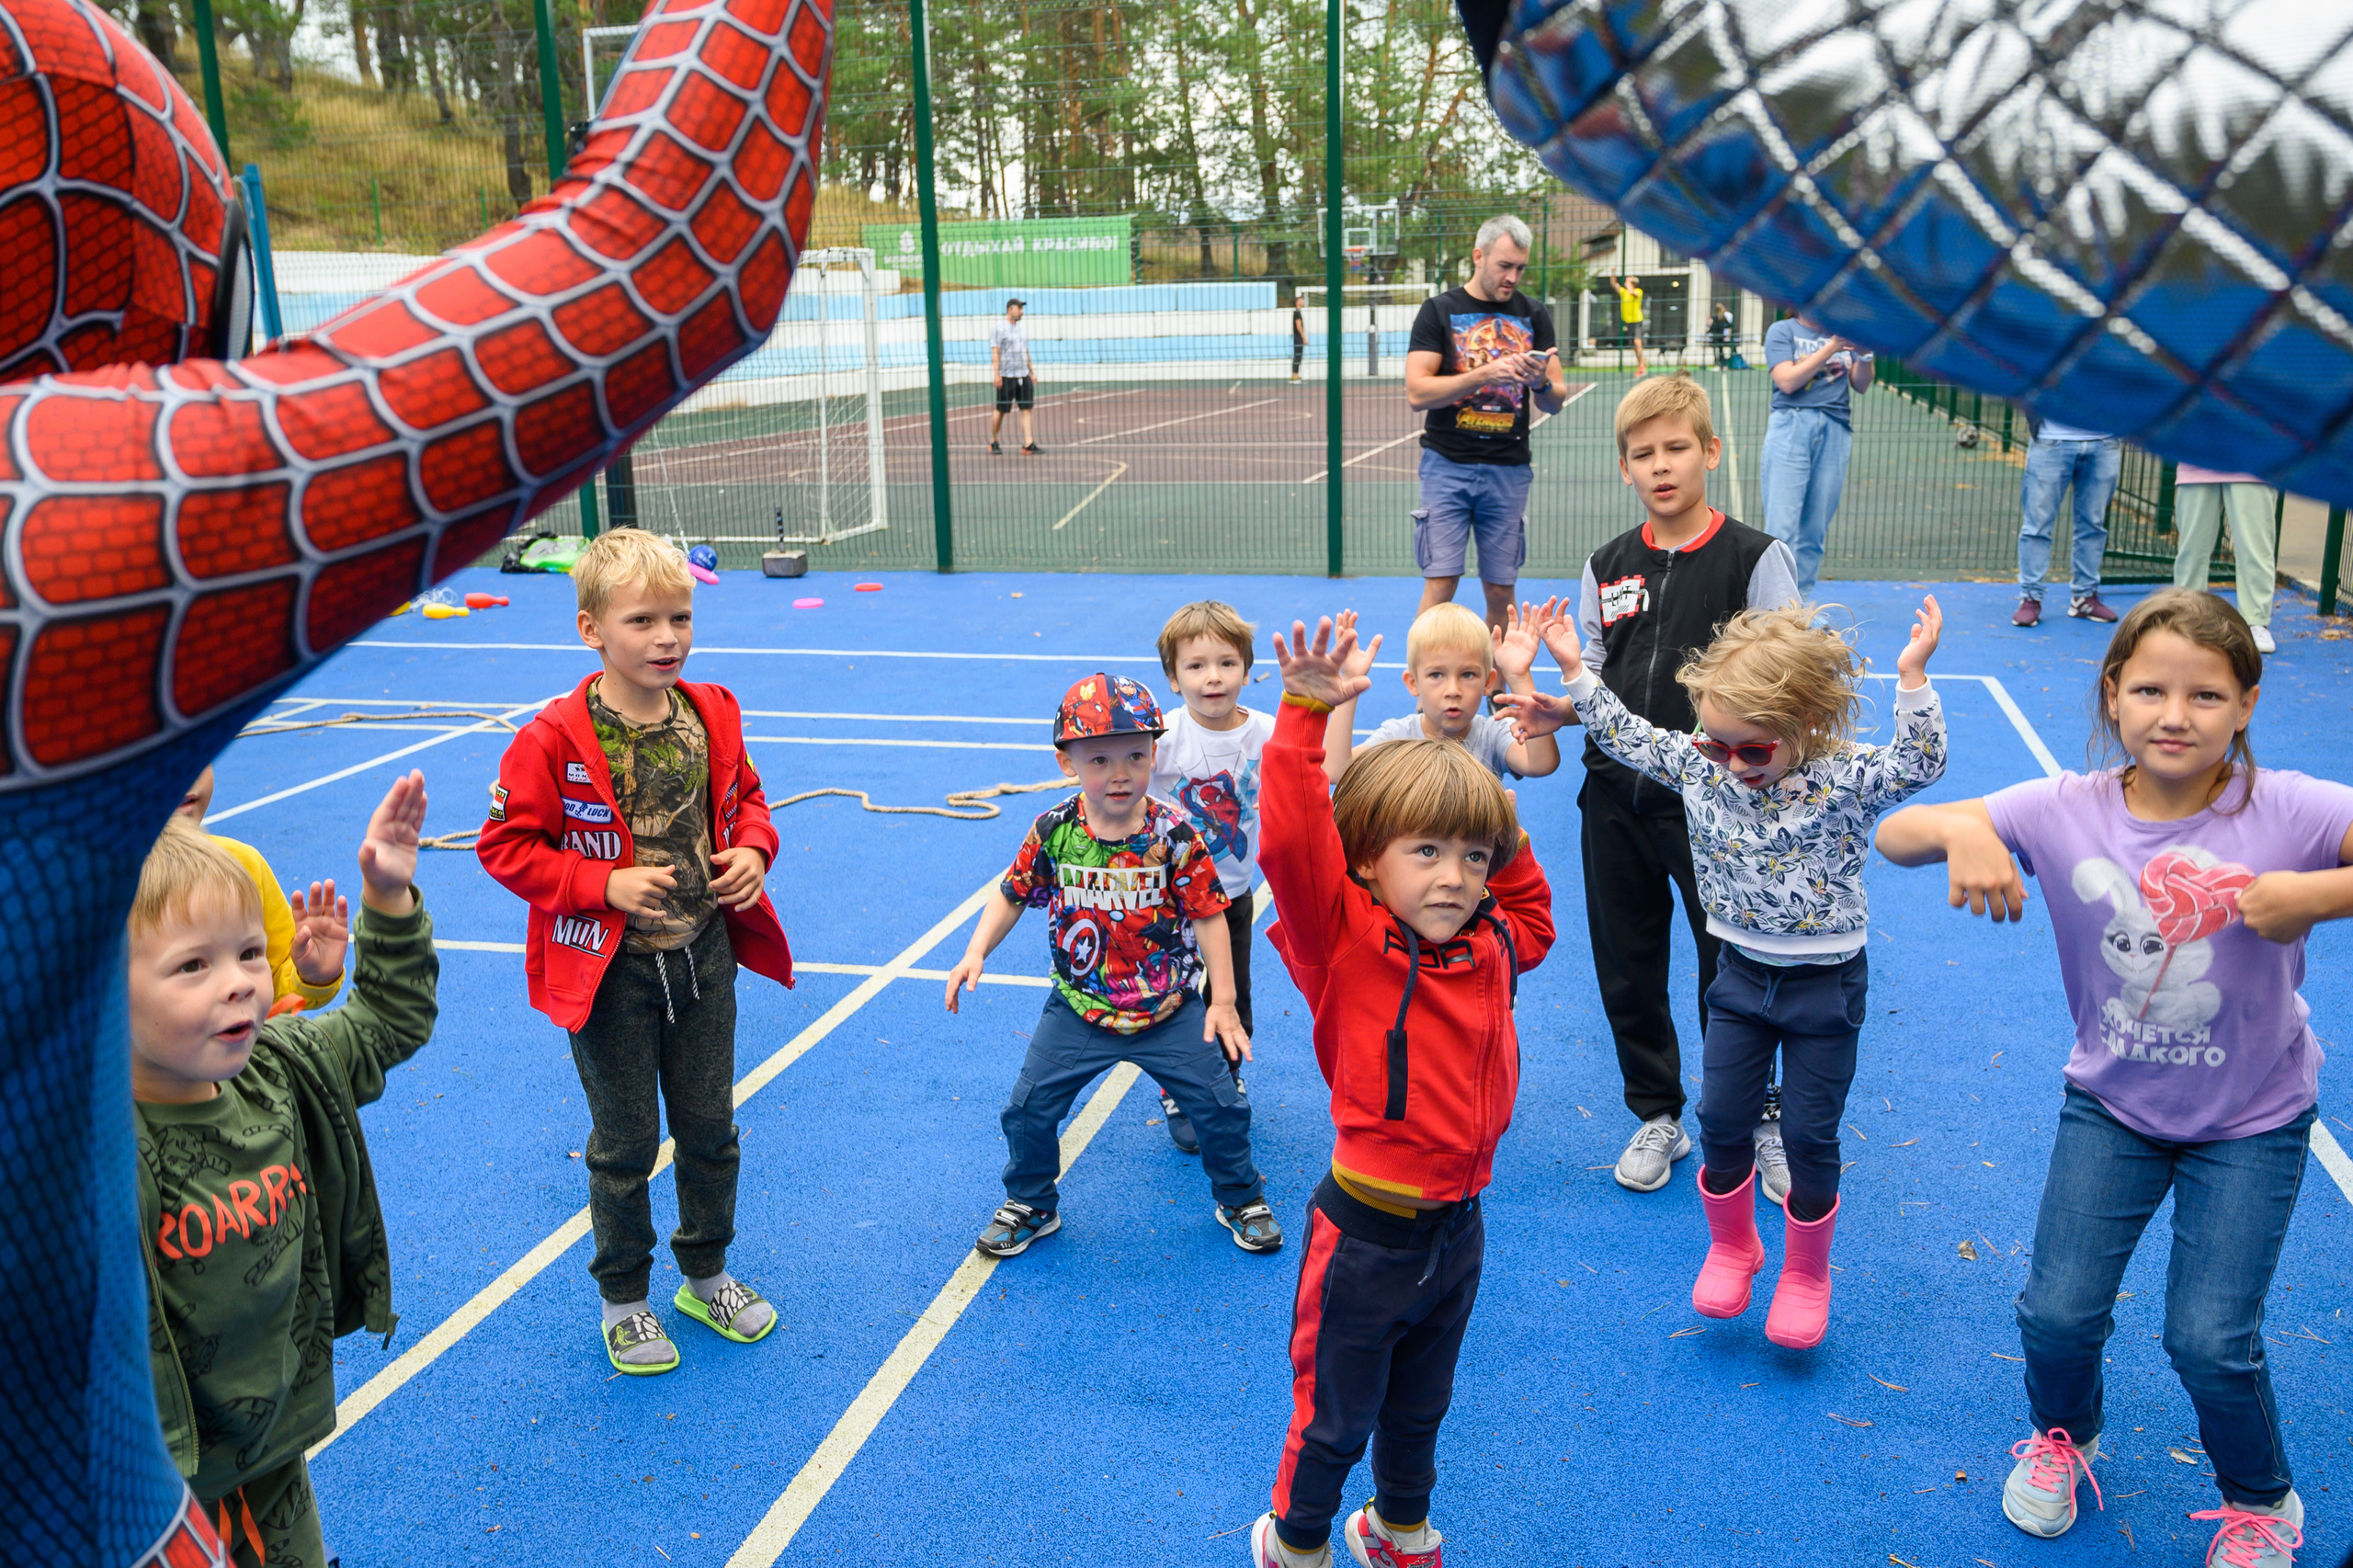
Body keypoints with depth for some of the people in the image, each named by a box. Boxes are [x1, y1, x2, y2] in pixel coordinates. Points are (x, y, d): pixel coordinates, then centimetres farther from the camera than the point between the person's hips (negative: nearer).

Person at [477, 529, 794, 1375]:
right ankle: (624, 1300, 31)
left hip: (703, 956, 5)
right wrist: (606, 884, -22)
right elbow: (505, 845, -13)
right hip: (608, 969, -4)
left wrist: (752, 850, -6)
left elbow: (745, 799, 14)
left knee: (711, 1129, 16)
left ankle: (706, 1275, 39)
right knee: (626, 1144, 10)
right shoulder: (554, 740, -18)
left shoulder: (712, 716, -2)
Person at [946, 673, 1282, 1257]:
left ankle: (1241, 1198, 32)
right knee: (1028, 1110, 4)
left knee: (1220, 1105, 3)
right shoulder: (1052, 833, -12)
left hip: (1169, 1010, -1)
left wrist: (1223, 1002, -11)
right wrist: (976, 952, -9)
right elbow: (1013, 895, 3)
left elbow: (1208, 917, -10)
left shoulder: (1174, 835, -16)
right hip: (1079, 1010, 1)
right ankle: (1030, 1206, 31)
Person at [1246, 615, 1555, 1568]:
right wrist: (1305, 715, -43)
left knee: (1420, 1407, 27)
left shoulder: (1493, 948, -1)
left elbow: (1532, 914, 23)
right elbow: (1292, 845, -36)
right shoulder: (1342, 943, -20)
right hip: (1367, 1235, -6)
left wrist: (1502, 839, 6)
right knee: (1334, 1417, 15)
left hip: (1458, 1226, 6)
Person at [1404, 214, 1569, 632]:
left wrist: (1540, 382, -15)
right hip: (1448, 465, -3)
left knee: (1501, 589, 5)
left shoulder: (1534, 316, 11)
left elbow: (1556, 402, 9)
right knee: (1441, 581, -9)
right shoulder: (1439, 311, 2)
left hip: (1509, 471, 3)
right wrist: (1484, 375, -20)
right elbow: (1417, 394, -9)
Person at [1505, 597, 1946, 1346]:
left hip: (1825, 982, -4)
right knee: (1722, 1118, 10)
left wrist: (1912, 677, -39)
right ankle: (1732, 1245, 35)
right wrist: (1575, 674, 3)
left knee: (1809, 1134, 5)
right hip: (1742, 972, 4)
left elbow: (1918, 765, -31)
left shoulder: (1843, 778, -18)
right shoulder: (1701, 764, -7)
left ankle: (1806, 1271, 28)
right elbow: (1631, 738, 5)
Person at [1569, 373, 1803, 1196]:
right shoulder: (1605, 566, 8)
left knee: (1729, 968, 5)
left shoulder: (1757, 559, -4)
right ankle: (1657, 1117, 31)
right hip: (1617, 794, 4)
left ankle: (1758, 1122, 27)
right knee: (1627, 967, 12)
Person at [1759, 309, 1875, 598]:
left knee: (1815, 531, 3)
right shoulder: (1781, 331, 5)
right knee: (1781, 528, -10)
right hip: (1792, 426, -3)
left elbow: (1861, 385, 9)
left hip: (1835, 431, 3)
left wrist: (1864, 354, -9)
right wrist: (1830, 349, -14)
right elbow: (1787, 382, -9)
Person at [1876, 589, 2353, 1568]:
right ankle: (2064, 1434, 37)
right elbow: (1893, 835, -15)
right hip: (2112, 1102, 2)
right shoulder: (2066, 813, -16)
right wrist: (1962, 830, -36)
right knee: (2058, 1313, 0)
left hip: (2250, 1120, -2)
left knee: (2209, 1339, -4)